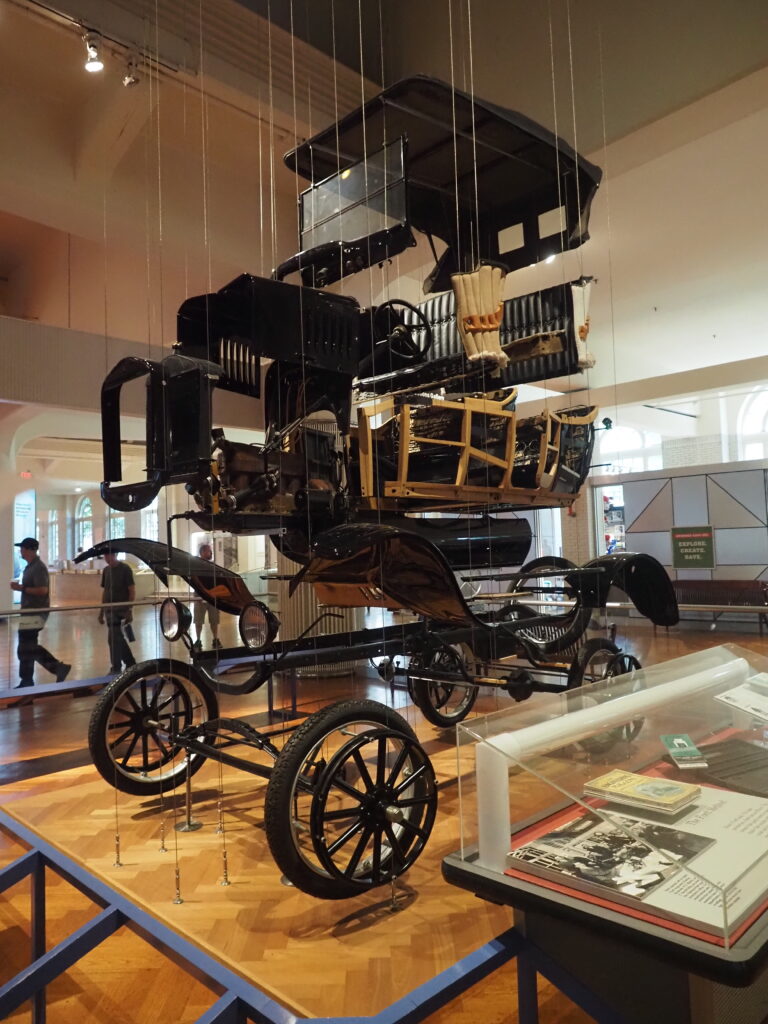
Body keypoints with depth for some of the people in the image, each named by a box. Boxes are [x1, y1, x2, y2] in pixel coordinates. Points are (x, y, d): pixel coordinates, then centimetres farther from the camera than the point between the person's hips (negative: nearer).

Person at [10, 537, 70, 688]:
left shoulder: (38, 567, -17)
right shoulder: (30, 566, 14)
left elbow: (42, 590, -25)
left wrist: (21, 588, -21)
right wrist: (20, 587, 9)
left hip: (35, 613, -10)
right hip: (30, 612, 10)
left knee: (25, 650, -2)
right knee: (31, 648, 14)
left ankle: (26, 682, 9)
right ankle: (58, 667, 15)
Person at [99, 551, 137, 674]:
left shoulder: (125, 569, -8)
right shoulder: (105, 570, 11)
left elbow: (132, 591, -9)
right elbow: (105, 591, 16)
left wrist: (129, 611, -14)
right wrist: (101, 611, 14)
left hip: (121, 610, -7)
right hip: (109, 610, 7)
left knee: (113, 639, -8)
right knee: (118, 639, 13)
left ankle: (116, 668, 2)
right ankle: (130, 663, 26)